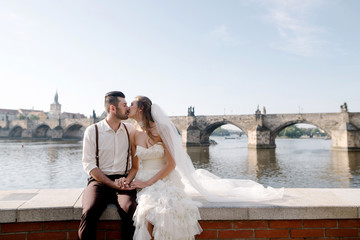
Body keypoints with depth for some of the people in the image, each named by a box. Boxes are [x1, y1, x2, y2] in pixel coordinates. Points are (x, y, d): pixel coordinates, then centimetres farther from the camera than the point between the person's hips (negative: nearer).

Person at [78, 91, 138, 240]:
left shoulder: (131, 130, 9)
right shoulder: (92, 131, 1)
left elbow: (136, 163, 12)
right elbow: (88, 165, -3)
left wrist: (127, 180, -7)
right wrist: (113, 184, -12)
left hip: (124, 181, 1)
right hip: (99, 181, -1)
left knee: (130, 209, -28)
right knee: (89, 212, -29)